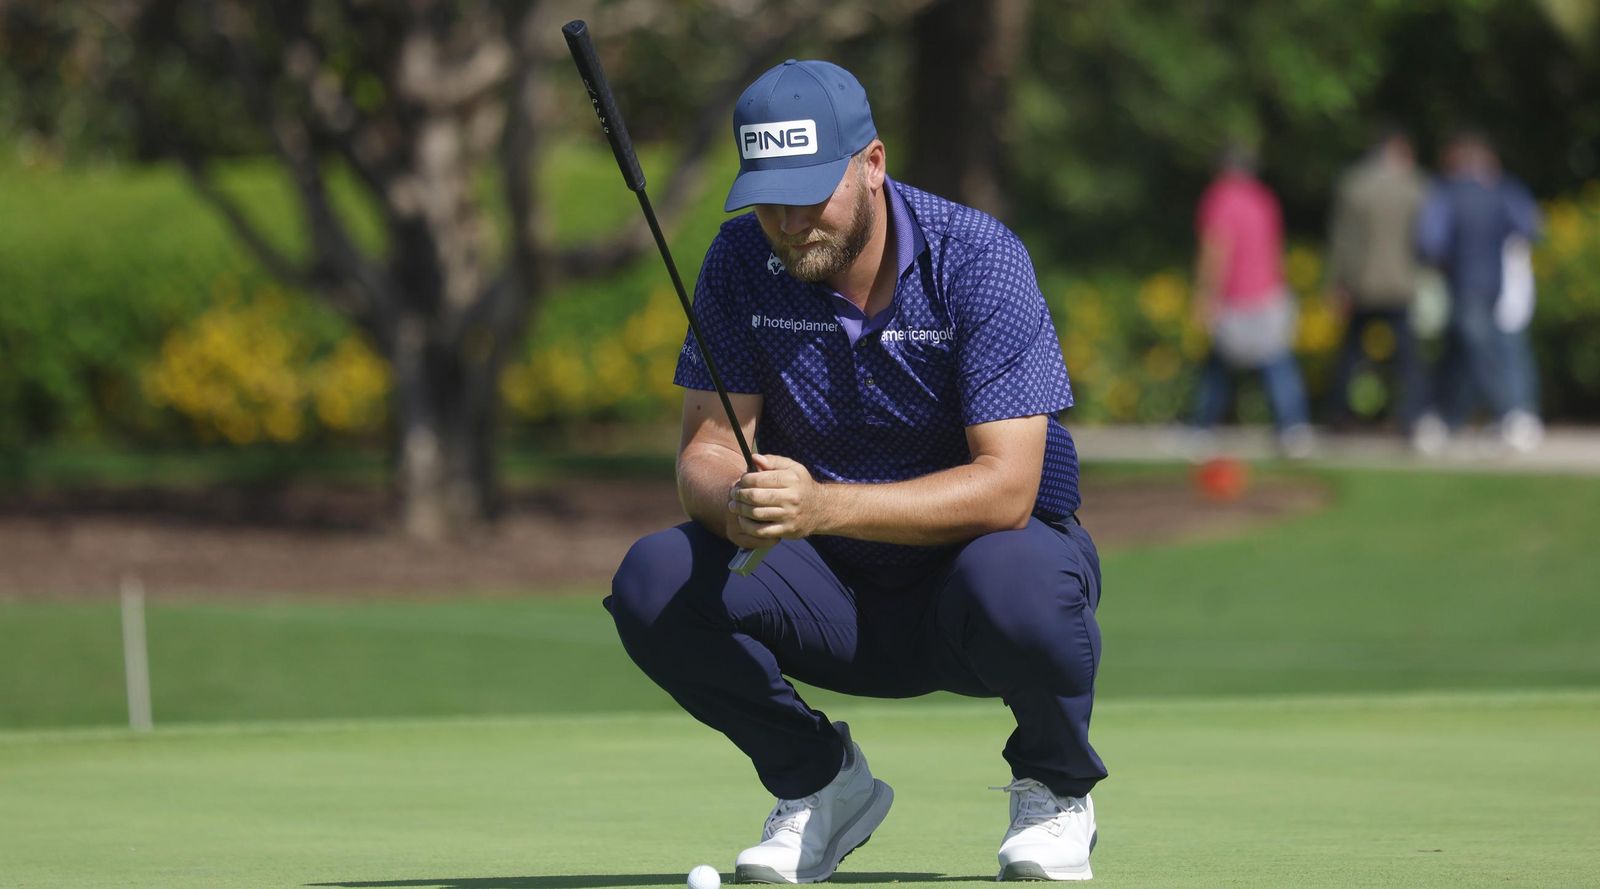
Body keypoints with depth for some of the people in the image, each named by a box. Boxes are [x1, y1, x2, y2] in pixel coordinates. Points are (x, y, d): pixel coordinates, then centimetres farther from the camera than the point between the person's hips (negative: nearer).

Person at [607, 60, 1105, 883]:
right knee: (654, 581, -23)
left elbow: (1006, 486, -28)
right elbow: (705, 450, -9)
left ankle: (1055, 789, -5)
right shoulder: (743, 264, -7)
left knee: (1019, 586, -39)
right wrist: (738, 503, -36)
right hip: (832, 590, 3)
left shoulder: (977, 259, -20)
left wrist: (825, 506, -42)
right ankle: (819, 782, 3)